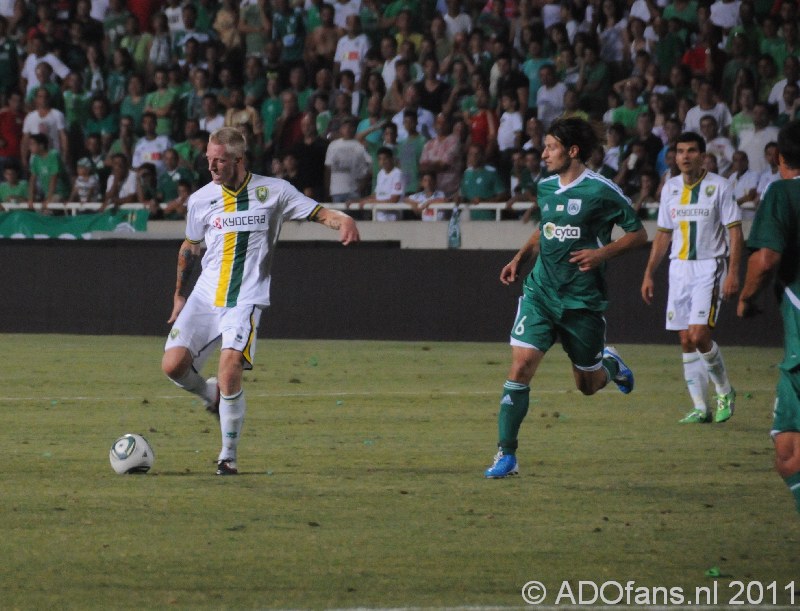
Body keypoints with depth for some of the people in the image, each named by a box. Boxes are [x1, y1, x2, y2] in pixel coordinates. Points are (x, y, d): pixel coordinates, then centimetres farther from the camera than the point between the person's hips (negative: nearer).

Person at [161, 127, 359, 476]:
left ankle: (229, 456, -10)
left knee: (230, 366, -23)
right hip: (204, 297, 3)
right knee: (173, 365, -12)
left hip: (246, 299, -3)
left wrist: (344, 221, -21)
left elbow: (319, 213, 2)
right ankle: (210, 394, 24)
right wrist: (180, 295, 26)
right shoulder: (201, 199, 8)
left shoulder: (272, 191, 0)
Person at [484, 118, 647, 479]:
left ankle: (610, 363, 47)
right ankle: (506, 455, -10)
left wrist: (601, 253, -19)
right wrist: (520, 258, 11)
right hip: (541, 292, 4)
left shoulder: (601, 191, -10)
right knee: (521, 365, -14)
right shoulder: (545, 188, 8)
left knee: (587, 385, 9)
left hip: (582, 300, -4)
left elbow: (638, 234, -5)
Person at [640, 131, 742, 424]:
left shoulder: (719, 186, -5)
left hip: (709, 266, -5)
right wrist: (648, 274, 14)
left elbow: (735, 231, -6)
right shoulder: (670, 188, 11)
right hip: (679, 268, 5)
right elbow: (663, 234, 18)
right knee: (686, 341, 3)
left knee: (699, 335, -17)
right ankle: (700, 408, 8)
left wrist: (733, 273, -15)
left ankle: (725, 391, 6)